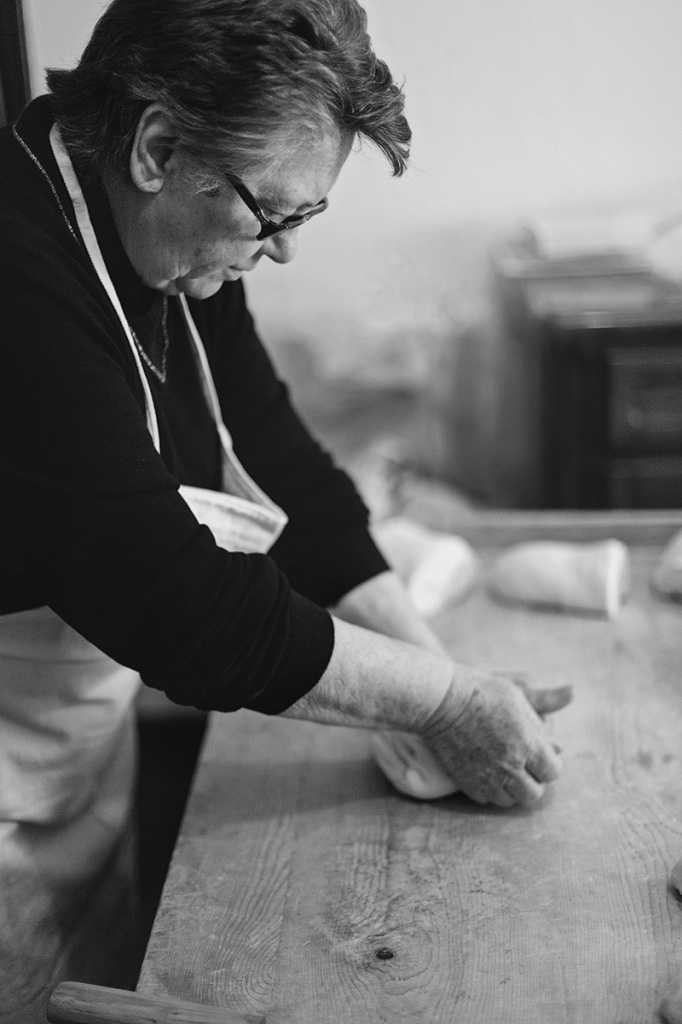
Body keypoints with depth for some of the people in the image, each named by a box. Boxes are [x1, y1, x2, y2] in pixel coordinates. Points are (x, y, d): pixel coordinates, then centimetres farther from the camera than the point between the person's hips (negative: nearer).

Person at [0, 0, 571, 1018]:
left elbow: (282, 468, 0)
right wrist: (443, 702, -19)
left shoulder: (179, 249, -3)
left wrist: (446, 684, -5)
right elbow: (168, 598, -30)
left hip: (90, 739, 8)